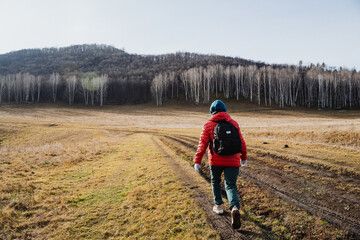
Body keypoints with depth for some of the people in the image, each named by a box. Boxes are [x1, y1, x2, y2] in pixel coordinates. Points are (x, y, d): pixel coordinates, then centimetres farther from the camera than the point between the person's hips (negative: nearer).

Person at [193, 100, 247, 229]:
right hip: (233, 160, 1)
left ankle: (218, 206, 32)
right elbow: (241, 142, 11)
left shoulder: (208, 125, -1)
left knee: (215, 181, 24)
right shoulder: (234, 123, 8)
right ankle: (235, 208, -23)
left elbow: (202, 144, -7)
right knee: (230, 186, 3)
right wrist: (243, 157, 23)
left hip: (216, 160, -1)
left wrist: (197, 161, -6)